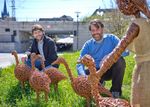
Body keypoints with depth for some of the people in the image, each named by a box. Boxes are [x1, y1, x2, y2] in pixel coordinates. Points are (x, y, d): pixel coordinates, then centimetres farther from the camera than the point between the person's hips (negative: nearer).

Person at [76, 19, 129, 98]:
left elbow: (125, 51, -18)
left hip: (111, 70, -1)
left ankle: (116, 90, -13)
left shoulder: (111, 38, -5)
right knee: (81, 77, -25)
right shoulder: (88, 45, -2)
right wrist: (83, 75, -33)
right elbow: (80, 63, -11)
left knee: (120, 61, -30)